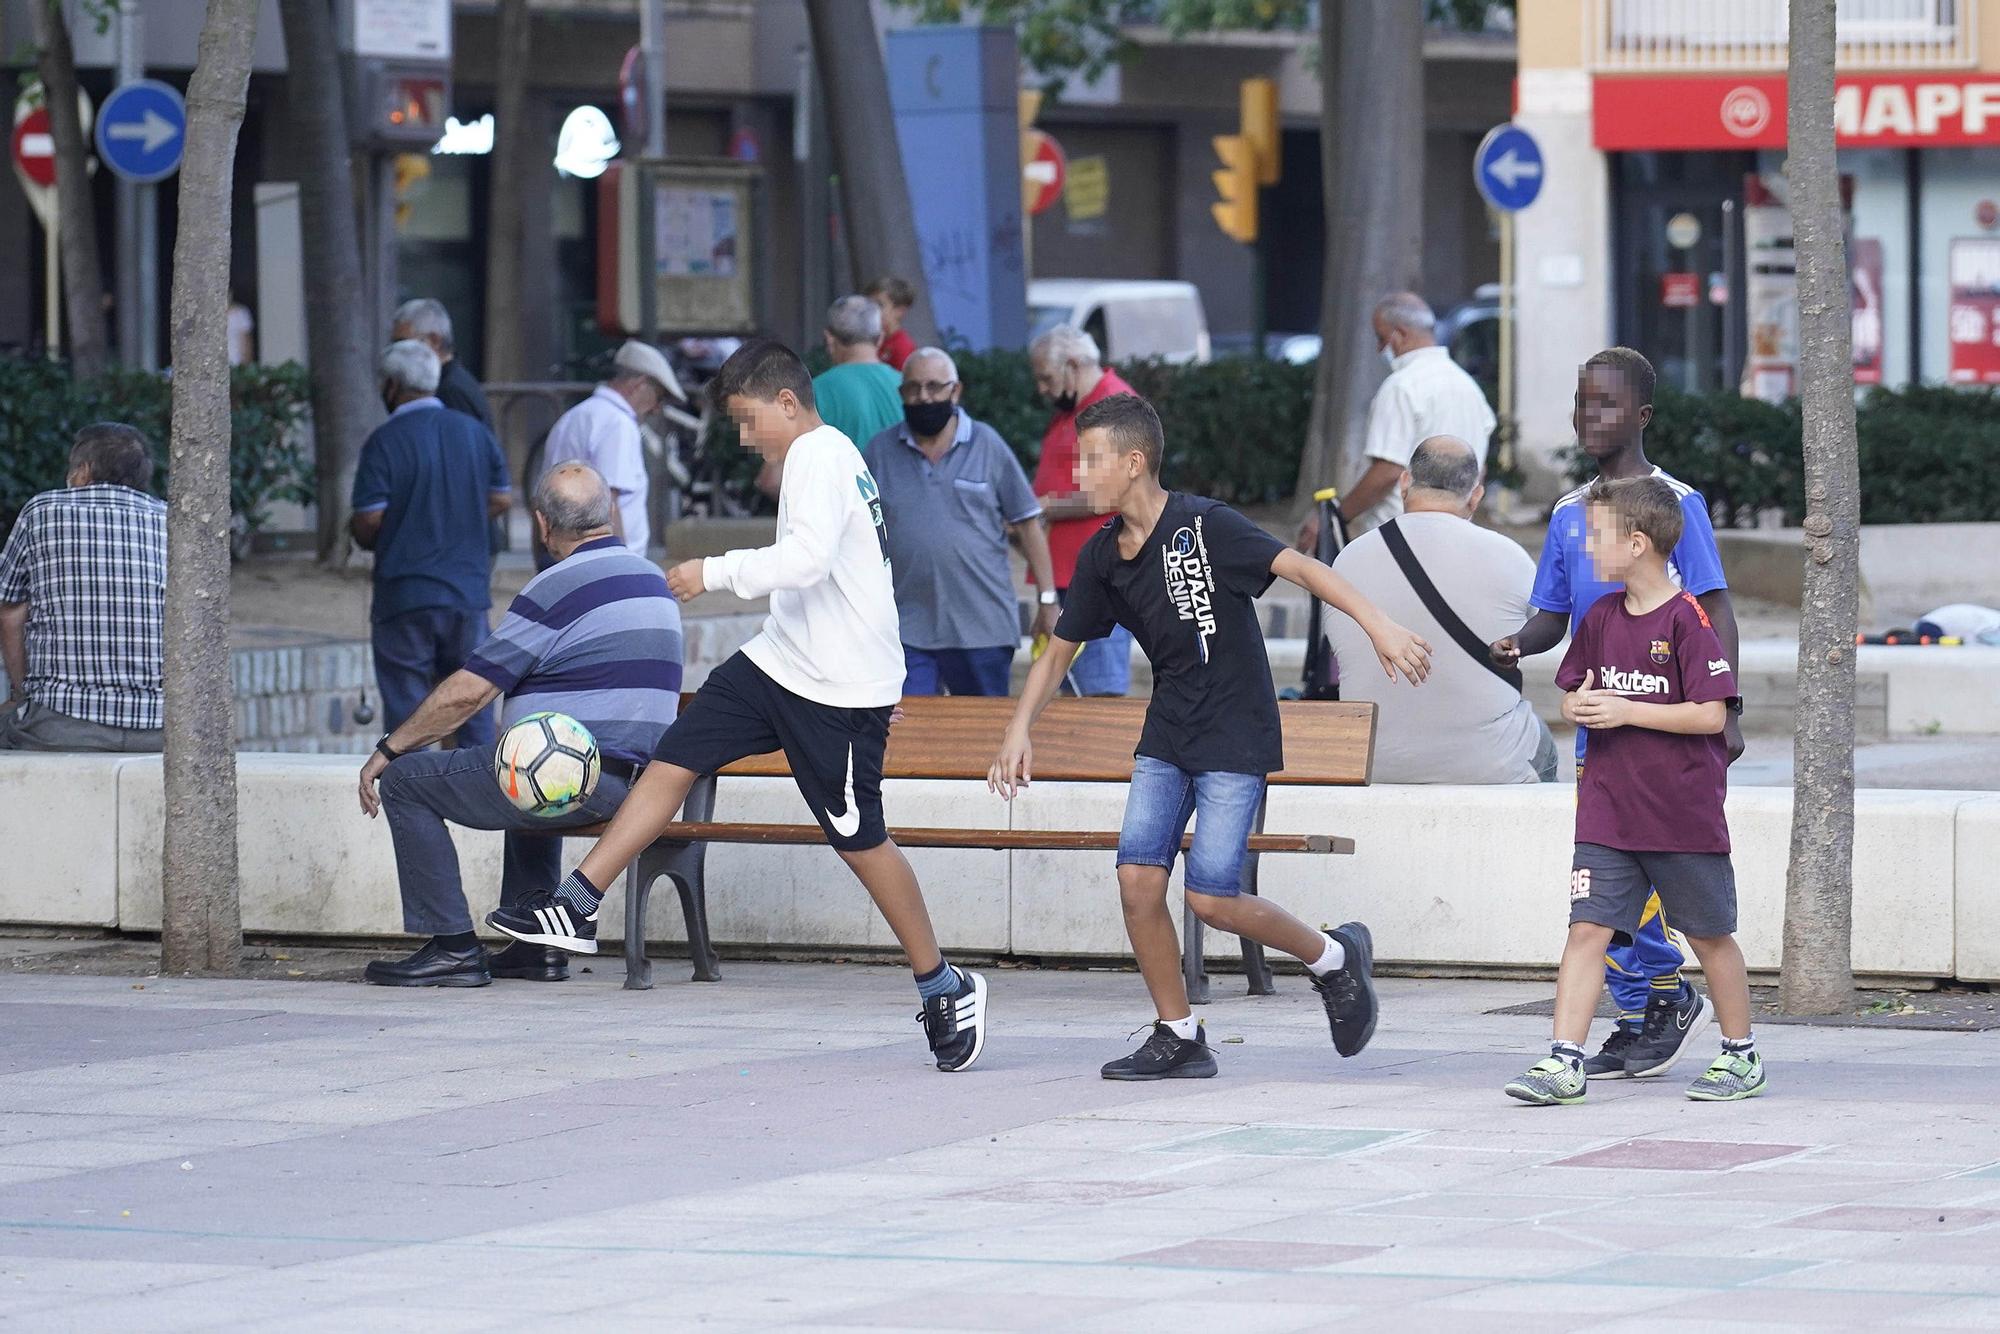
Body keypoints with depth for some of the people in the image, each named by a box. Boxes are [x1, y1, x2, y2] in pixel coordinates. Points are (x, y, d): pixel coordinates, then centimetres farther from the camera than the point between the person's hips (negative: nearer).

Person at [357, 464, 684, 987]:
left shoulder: (558, 589, -14)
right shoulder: (654, 581, 13)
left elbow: (467, 692, -13)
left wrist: (388, 751, -2)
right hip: (637, 782, 9)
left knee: (405, 782, 2)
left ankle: (454, 948, 1)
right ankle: (536, 944, 30)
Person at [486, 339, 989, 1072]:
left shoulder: (819, 456, -16)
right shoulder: (823, 457, 15)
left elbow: (807, 559, -31)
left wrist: (717, 571, -22)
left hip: (841, 689, -10)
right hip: (781, 659, 10)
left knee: (860, 842, -2)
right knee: (672, 761, 1)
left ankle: (944, 988, 12)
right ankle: (576, 908, 0)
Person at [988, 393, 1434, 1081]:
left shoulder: (1203, 526, -15)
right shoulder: (1103, 557, 5)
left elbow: (1303, 568, -19)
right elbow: (1059, 650, 14)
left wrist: (1377, 624, -29)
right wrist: (1019, 730, 2)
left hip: (1235, 737, -6)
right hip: (1167, 736, 6)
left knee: (1211, 897, -12)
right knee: (1137, 880, -6)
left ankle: (1335, 957, 13)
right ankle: (1179, 1038, 7)